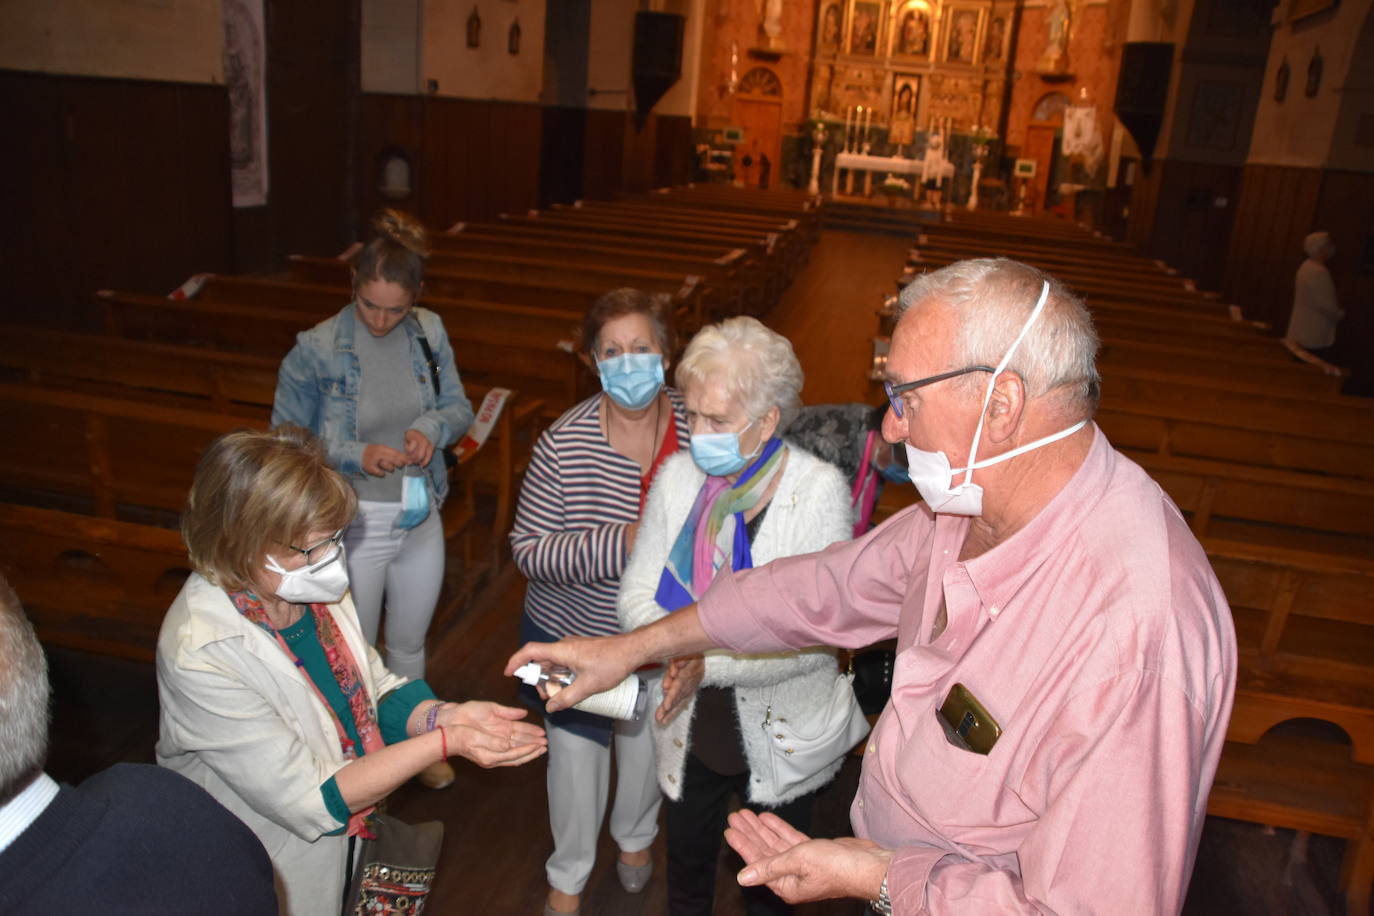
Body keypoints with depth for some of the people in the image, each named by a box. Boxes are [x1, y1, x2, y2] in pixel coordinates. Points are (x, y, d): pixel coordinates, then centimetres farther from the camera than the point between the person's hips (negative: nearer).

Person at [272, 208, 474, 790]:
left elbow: (459, 407, 4)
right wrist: (355, 455, -24)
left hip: (419, 522, 4)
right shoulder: (316, 349, -15)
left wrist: (433, 426, -18)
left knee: (409, 645, 24)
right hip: (351, 528, -3)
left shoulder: (429, 333, -4)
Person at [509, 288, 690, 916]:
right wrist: (622, 544, -33)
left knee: (647, 743, 24)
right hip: (574, 634, -2)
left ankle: (635, 837, 57)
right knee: (577, 752, 14)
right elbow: (528, 551, -20)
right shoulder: (563, 444, -21)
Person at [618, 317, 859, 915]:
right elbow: (636, 594, -5)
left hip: (781, 742, -3)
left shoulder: (819, 491, -20)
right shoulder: (679, 475, -8)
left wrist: (707, 662, -33)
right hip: (690, 730, 3)